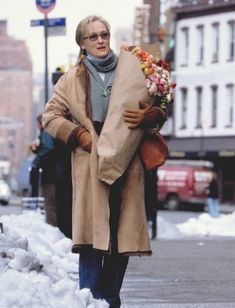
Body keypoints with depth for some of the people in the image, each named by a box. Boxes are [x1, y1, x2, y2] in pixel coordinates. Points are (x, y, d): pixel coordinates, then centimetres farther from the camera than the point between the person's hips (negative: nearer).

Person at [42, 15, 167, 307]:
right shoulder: (73, 78, 11)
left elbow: (160, 110, 14)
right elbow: (50, 115, 12)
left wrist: (149, 116, -10)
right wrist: (78, 135, -3)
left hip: (126, 163, 1)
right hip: (91, 163, -1)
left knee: (123, 237, 2)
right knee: (92, 239, -9)